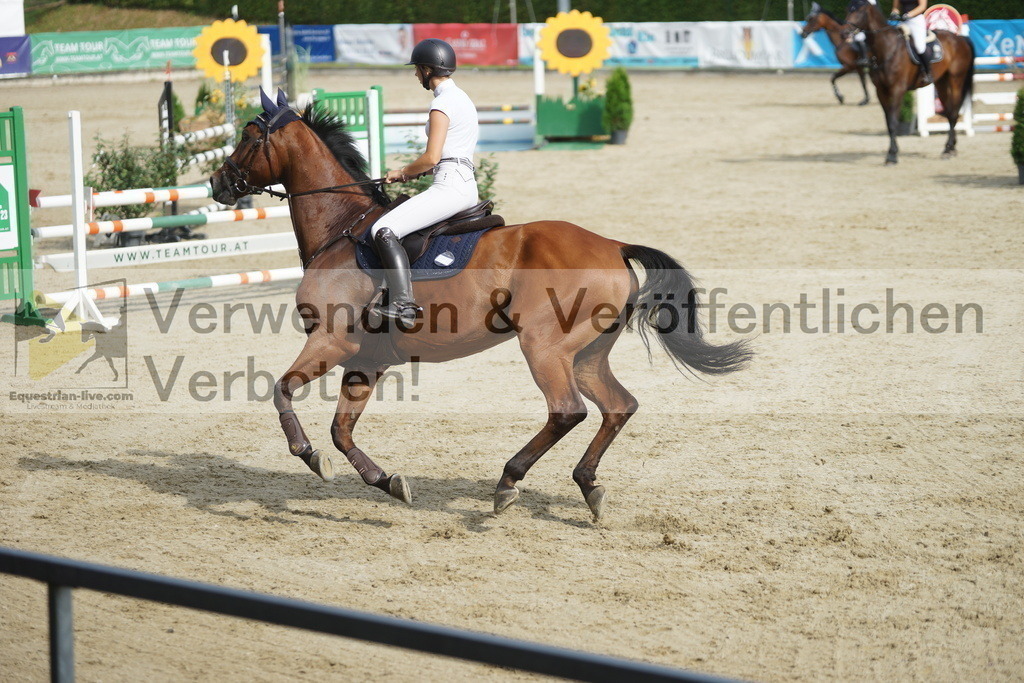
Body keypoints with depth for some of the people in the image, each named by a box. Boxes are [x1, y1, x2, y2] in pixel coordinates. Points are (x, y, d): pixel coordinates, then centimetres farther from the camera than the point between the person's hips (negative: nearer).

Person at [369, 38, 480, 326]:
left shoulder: (442, 103, -12)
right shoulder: (461, 98, 19)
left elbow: (431, 158, -18)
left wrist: (402, 172, -2)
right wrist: (414, 172, 15)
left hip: (449, 186, -11)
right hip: (466, 185, 11)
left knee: (384, 230, -20)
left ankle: (403, 304, -29)